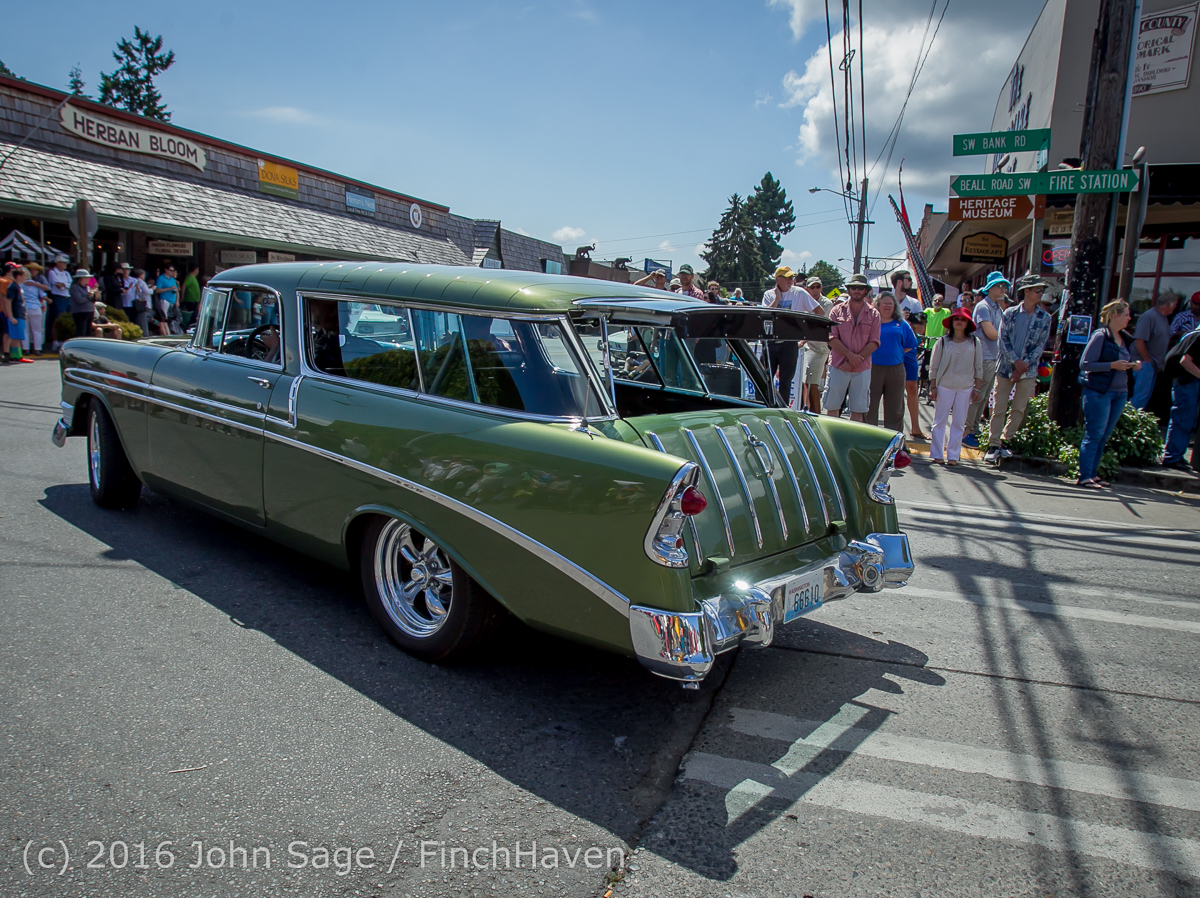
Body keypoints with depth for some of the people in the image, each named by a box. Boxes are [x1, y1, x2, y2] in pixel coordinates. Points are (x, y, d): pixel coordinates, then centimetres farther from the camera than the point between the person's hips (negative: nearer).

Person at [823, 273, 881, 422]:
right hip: (838, 366, -1)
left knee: (858, 410, 2)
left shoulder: (874, 314, 7)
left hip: (862, 369, 1)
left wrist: (854, 362, -11)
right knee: (832, 407, 0)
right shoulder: (837, 310, 5)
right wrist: (850, 355, -15)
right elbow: (832, 338, -2)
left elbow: (874, 342, 0)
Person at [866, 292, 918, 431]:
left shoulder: (901, 324, 11)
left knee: (895, 407, 7)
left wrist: (897, 353, 6)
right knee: (870, 405, 1)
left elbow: (911, 344, 15)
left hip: (896, 370, 2)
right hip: (873, 368, -2)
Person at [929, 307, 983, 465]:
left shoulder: (975, 342, 4)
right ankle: (937, 454, 8)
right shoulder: (942, 341, 0)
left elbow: (978, 367, 8)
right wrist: (933, 387, -1)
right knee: (940, 421, 2)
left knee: (959, 423, 4)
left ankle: (953, 455, 10)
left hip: (965, 388, 1)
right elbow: (933, 366, 3)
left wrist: (977, 388, 4)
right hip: (944, 386, -1)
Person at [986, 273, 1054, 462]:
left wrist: (1024, 365, -10)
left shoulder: (1044, 317, 3)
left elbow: (1040, 345, 0)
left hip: (1028, 370, 1)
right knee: (998, 408, -1)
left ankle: (1005, 441, 20)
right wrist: (1016, 361, -14)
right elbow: (1003, 340, -3)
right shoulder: (1010, 313, 1)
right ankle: (993, 445, 6)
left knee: (1019, 409, 6)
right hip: (1006, 367, -1)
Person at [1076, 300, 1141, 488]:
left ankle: (1092, 474, 16)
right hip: (1099, 392, -8)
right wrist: (1112, 365, -18)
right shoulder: (1100, 336, -8)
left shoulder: (1123, 338, 15)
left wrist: (1133, 365, 5)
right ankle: (1084, 477, -4)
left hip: (1120, 393, 8)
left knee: (1104, 436, 9)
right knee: (1094, 435, -7)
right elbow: (1085, 364, -13)